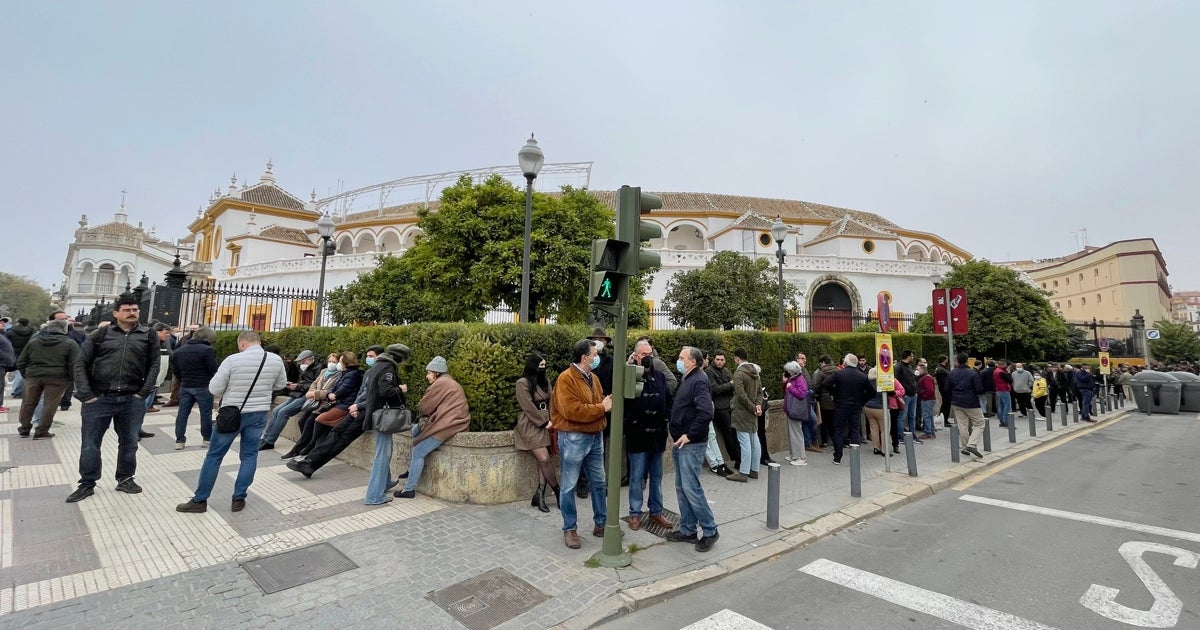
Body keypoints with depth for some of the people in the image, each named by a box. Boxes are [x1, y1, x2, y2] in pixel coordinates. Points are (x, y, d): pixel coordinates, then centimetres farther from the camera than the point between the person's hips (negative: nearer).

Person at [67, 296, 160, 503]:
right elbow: (81, 364, 1)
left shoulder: (148, 335, 4)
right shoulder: (100, 335, 2)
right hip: (99, 399, 0)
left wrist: (143, 393, -5)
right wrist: (86, 395, -7)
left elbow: (154, 365, 3)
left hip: (132, 400, 1)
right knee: (90, 444, 7)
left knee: (129, 443, 11)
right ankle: (87, 484, 22)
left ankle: (125, 479, 26)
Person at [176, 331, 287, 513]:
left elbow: (214, 389, -8)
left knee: (214, 456, 10)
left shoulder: (233, 360, -14)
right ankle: (239, 499, 13)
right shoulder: (276, 360, -5)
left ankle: (199, 501, 18)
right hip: (259, 414, 3)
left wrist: (228, 390, 12)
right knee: (249, 455, 11)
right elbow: (281, 384, 9)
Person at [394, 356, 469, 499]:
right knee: (415, 430, 21)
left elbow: (423, 407, -8)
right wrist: (427, 415, 1)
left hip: (447, 425, -10)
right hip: (452, 420, 10)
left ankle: (409, 489, 2)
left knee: (418, 452, -4)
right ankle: (414, 468, 26)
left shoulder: (440, 383, -11)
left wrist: (420, 408, 15)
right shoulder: (450, 382, 19)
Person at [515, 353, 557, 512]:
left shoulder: (545, 382, 15)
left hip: (545, 425, 6)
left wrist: (550, 421, -3)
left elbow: (550, 403, 13)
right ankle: (558, 493, 1)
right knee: (544, 459, -13)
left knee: (543, 460, -6)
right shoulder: (523, 383, -7)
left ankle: (539, 495, -1)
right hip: (530, 425, -6)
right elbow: (529, 407, -11)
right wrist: (544, 422, -8)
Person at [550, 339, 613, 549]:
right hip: (573, 438, -8)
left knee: (598, 482, 15)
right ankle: (569, 529, 18)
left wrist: (607, 404, -6)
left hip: (595, 436, 8)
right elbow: (572, 411, -25)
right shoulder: (566, 378, -16)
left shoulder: (593, 377, 10)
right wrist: (601, 408, -18)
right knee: (569, 485, 4)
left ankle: (600, 524, 29)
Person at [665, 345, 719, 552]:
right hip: (680, 443, 10)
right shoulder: (686, 380, 14)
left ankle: (710, 531, 10)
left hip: (691, 444, -10)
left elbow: (705, 413, -27)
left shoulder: (699, 381, -16)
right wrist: (675, 434, 14)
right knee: (682, 488, 14)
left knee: (691, 488, -5)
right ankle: (688, 530, 25)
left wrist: (689, 435, -20)